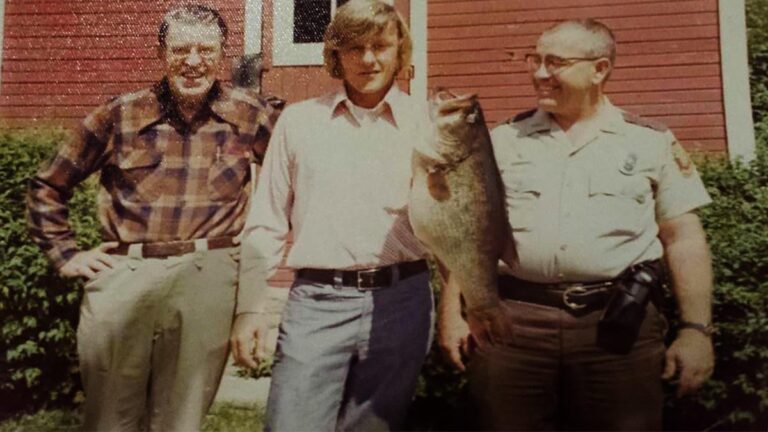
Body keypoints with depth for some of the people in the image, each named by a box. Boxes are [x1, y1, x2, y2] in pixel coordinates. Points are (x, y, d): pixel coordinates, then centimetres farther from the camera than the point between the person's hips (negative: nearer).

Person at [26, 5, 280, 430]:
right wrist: (65, 255, 8)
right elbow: (48, 186, 14)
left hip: (206, 277, -1)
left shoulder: (249, 115, 4)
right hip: (121, 275, 1)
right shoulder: (120, 115, 5)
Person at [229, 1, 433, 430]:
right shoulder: (298, 120, 7)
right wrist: (251, 306, 5)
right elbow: (266, 225, 9)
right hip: (316, 301, 0)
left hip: (399, 300, 0)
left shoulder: (425, 124, 4)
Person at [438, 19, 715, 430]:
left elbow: (683, 238, 5)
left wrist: (696, 329, -1)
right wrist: (453, 310, 1)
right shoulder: (503, 139, 7)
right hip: (510, 320, 1)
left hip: (620, 322, 0)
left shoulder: (652, 141, 5)